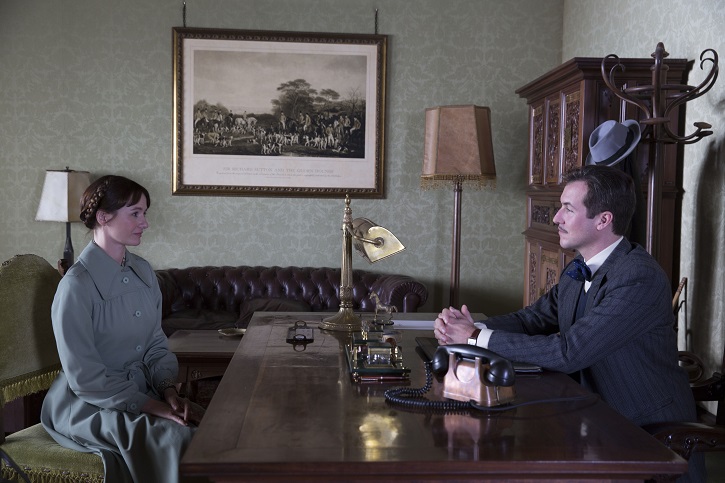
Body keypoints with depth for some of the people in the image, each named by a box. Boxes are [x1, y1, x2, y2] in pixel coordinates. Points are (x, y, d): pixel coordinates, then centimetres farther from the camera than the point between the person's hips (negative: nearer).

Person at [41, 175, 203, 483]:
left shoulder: (143, 271, 5)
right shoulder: (76, 286, -17)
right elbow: (85, 378, -18)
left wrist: (169, 391, -8)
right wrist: (153, 407, -21)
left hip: (141, 391, 6)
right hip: (88, 404, -6)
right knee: (173, 436, -28)